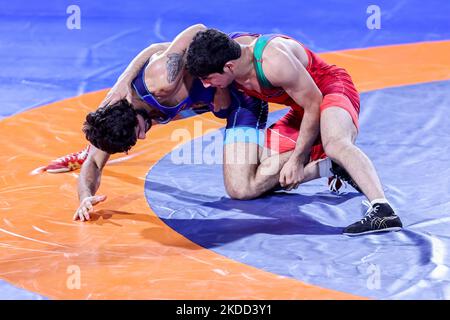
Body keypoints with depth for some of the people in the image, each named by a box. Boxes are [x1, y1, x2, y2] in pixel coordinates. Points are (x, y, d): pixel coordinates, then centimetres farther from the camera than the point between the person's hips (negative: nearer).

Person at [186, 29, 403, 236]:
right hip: (304, 107, 10)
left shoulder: (274, 62, -34)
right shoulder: (226, 52, -11)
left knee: (334, 143, -42)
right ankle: (336, 167, 14)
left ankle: (383, 211, -56)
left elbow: (314, 105, -24)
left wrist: (297, 160, -20)